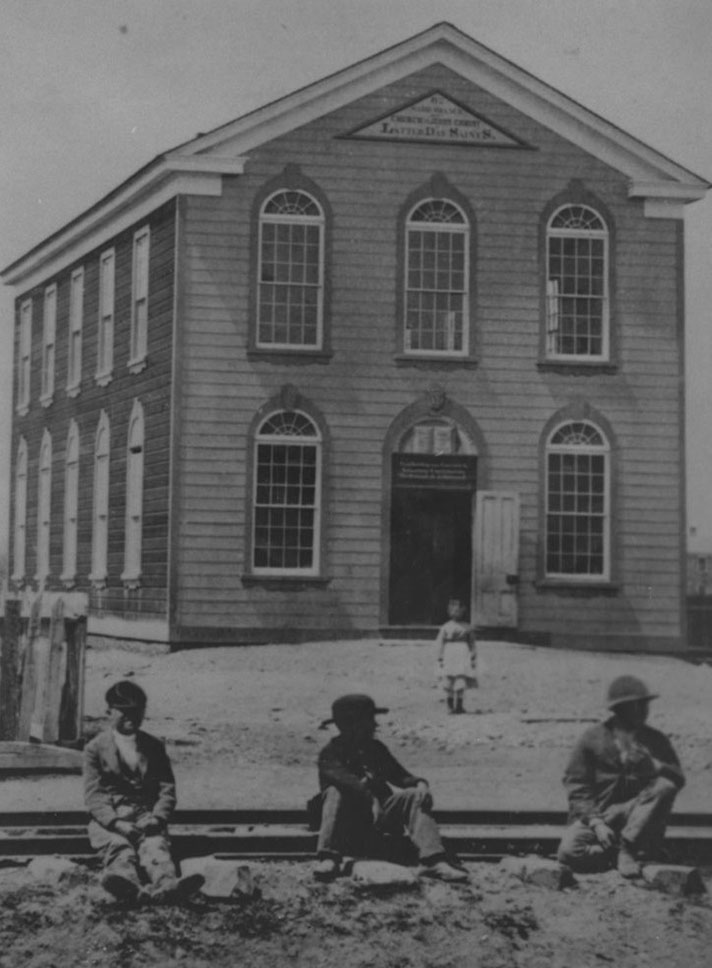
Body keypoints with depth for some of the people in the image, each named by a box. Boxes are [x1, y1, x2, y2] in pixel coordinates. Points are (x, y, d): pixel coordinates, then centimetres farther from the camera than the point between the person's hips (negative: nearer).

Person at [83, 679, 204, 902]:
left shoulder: (154, 747, 20)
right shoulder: (95, 748, 11)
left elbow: (167, 789, 13)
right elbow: (93, 794, 0)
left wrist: (157, 817, -8)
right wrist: (116, 823, -17)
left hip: (146, 819, 2)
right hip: (108, 821, -2)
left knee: (156, 846, -31)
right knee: (119, 848, -35)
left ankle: (166, 884, -63)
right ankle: (130, 887, -67)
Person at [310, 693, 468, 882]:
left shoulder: (376, 748, 22)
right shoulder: (330, 752, 3)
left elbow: (400, 776, 18)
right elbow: (337, 776, -20)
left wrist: (420, 784, -7)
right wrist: (363, 788, -40)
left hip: (380, 810, 5)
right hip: (349, 818, -5)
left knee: (415, 796, -16)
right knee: (334, 793, -33)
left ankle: (434, 861, -32)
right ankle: (328, 859, -43)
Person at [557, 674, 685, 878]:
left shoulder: (656, 740, 8)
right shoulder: (592, 739, 1)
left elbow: (677, 778, -2)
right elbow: (576, 786, -2)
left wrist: (651, 765, -23)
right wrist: (596, 822, -17)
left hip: (638, 815, 3)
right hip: (596, 813, -2)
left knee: (665, 786, -27)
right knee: (569, 851, -31)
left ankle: (627, 848, -19)